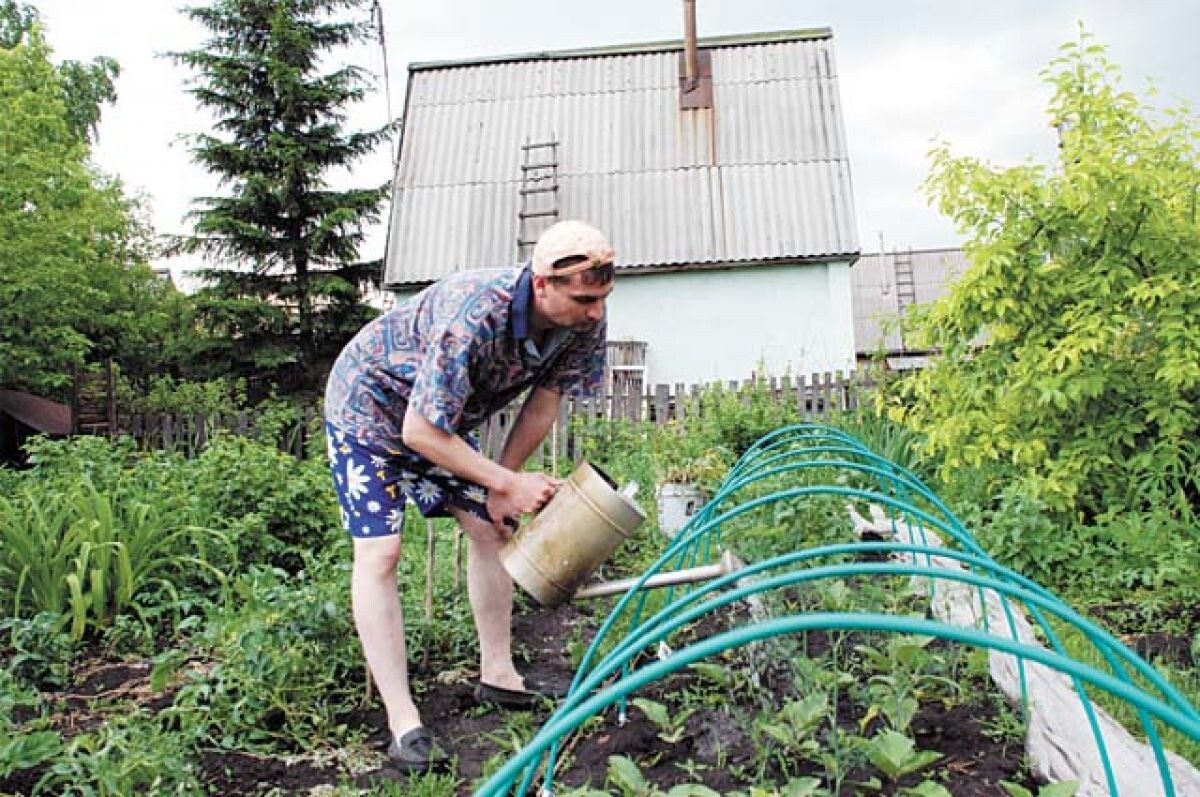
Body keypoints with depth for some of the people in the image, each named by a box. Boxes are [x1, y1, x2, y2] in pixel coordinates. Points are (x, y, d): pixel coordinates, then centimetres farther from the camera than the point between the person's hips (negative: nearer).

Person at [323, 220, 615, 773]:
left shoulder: (585, 323, -20)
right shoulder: (473, 318, -41)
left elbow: (543, 403, -6)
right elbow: (419, 431, -33)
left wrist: (503, 486, -6)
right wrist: (507, 483, -27)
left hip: (444, 413, 7)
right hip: (369, 405, -7)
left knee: (489, 527, 5)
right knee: (379, 551, -14)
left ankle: (497, 675, 19)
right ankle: (403, 723, -8)